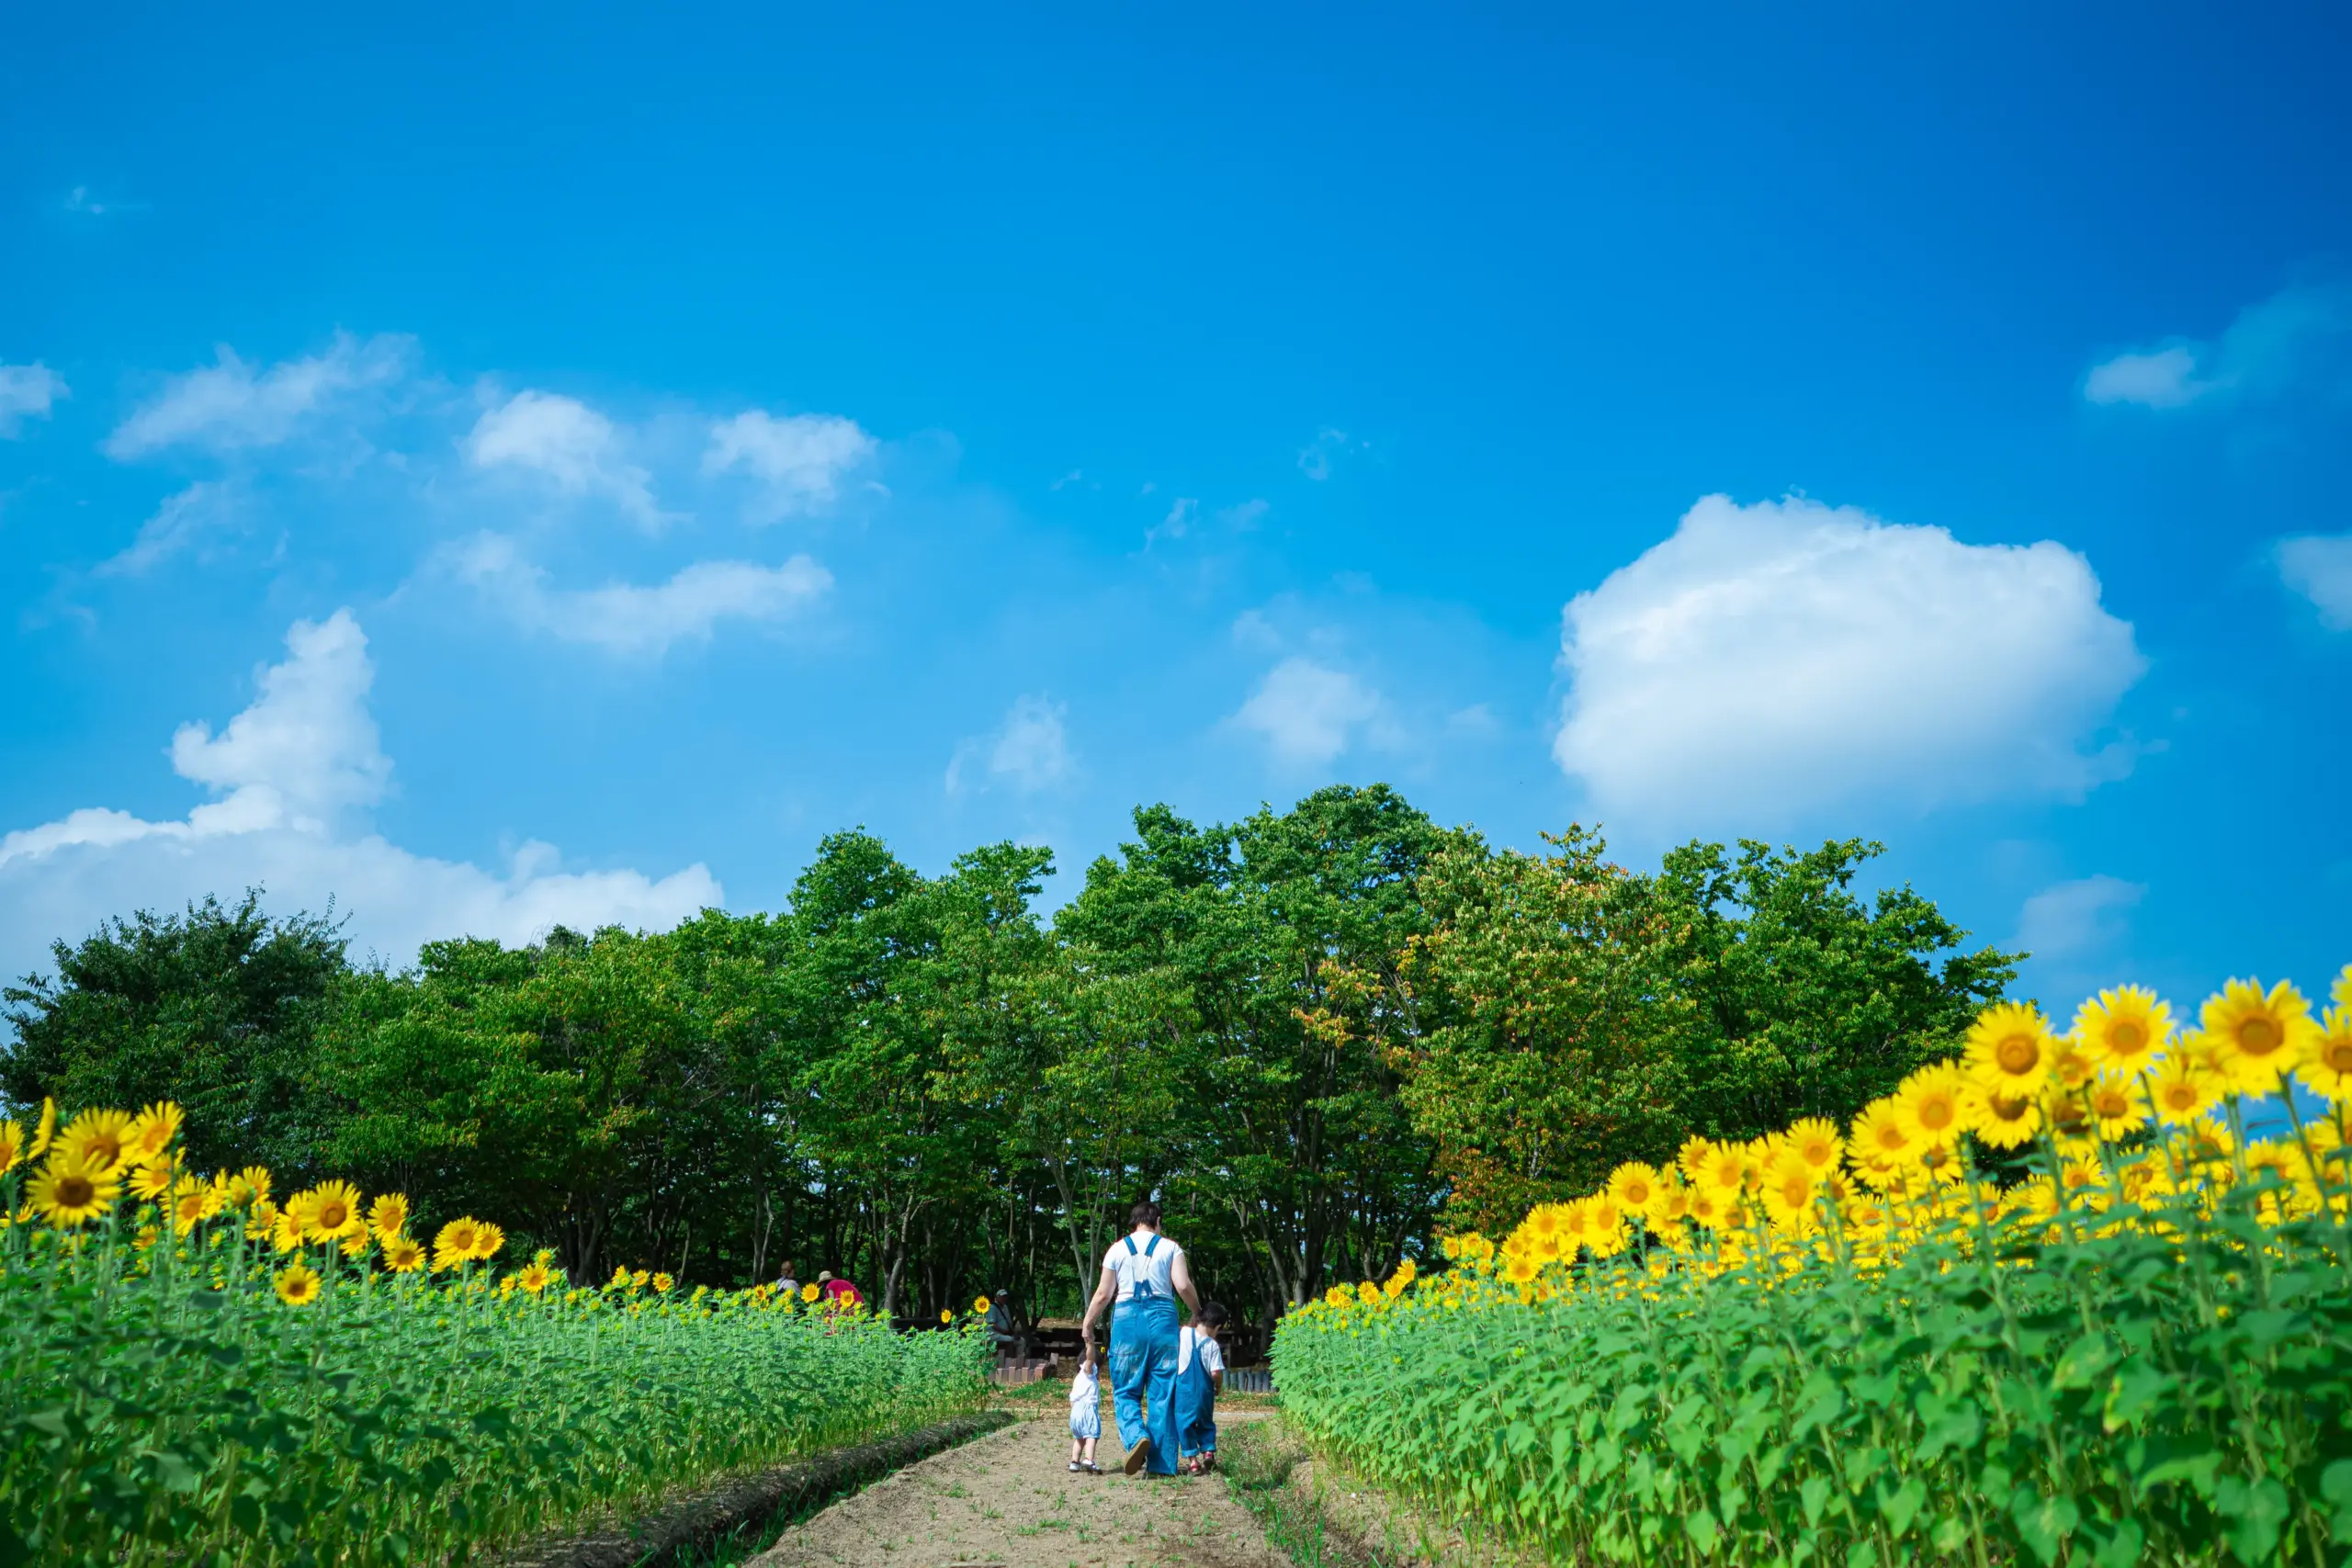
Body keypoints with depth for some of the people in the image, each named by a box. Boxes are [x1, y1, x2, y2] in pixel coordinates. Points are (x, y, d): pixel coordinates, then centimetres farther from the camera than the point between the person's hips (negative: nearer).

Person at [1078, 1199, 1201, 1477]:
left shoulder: (1117, 1248, 8)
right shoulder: (1170, 1248, 6)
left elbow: (1103, 1294, 6)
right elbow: (1184, 1286, -5)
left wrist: (1087, 1326, 17)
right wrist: (1198, 1314, 12)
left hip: (1127, 1318, 0)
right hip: (1163, 1318, 0)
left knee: (1125, 1390, 9)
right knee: (1162, 1394, 6)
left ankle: (1136, 1437, -19)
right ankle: (1161, 1462, 3)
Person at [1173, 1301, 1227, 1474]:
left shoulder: (1184, 1333, -7)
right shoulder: (1212, 1345, -8)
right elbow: (1216, 1372, -11)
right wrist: (1219, 1387, 6)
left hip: (1183, 1390, 0)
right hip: (1204, 1393, 0)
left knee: (1185, 1424, 7)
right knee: (1205, 1423, 21)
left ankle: (1192, 1460, 3)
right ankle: (1208, 1451, 9)